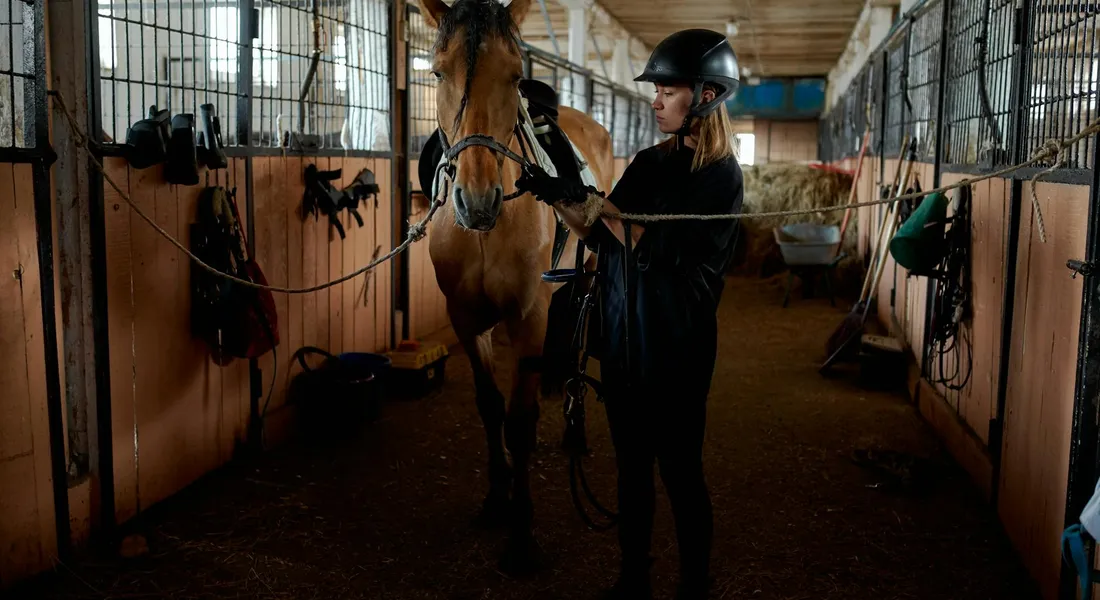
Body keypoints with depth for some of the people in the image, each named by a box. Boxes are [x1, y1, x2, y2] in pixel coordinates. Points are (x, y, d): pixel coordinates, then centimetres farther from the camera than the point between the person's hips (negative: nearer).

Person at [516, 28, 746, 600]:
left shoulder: (719, 174, -11)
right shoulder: (650, 161, 9)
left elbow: (657, 248, -20)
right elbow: (598, 235, 10)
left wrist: (592, 198, -18)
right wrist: (558, 198, -4)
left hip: (674, 343, -7)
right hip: (622, 337, 7)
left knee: (680, 469, 4)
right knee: (631, 464, 16)